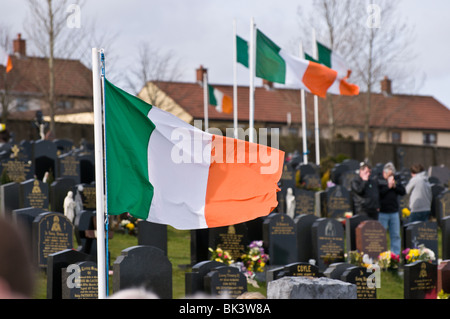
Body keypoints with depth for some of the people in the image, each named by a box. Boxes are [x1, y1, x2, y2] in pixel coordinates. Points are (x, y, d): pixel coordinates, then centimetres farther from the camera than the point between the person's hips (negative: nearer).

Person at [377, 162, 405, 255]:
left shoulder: (396, 181, 12)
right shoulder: (379, 181, -4)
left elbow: (403, 192, 5)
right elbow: (378, 193, -17)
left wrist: (394, 186, -9)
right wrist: (388, 186, -15)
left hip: (394, 212, 5)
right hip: (382, 212, -5)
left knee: (396, 235, 7)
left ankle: (396, 254, 12)